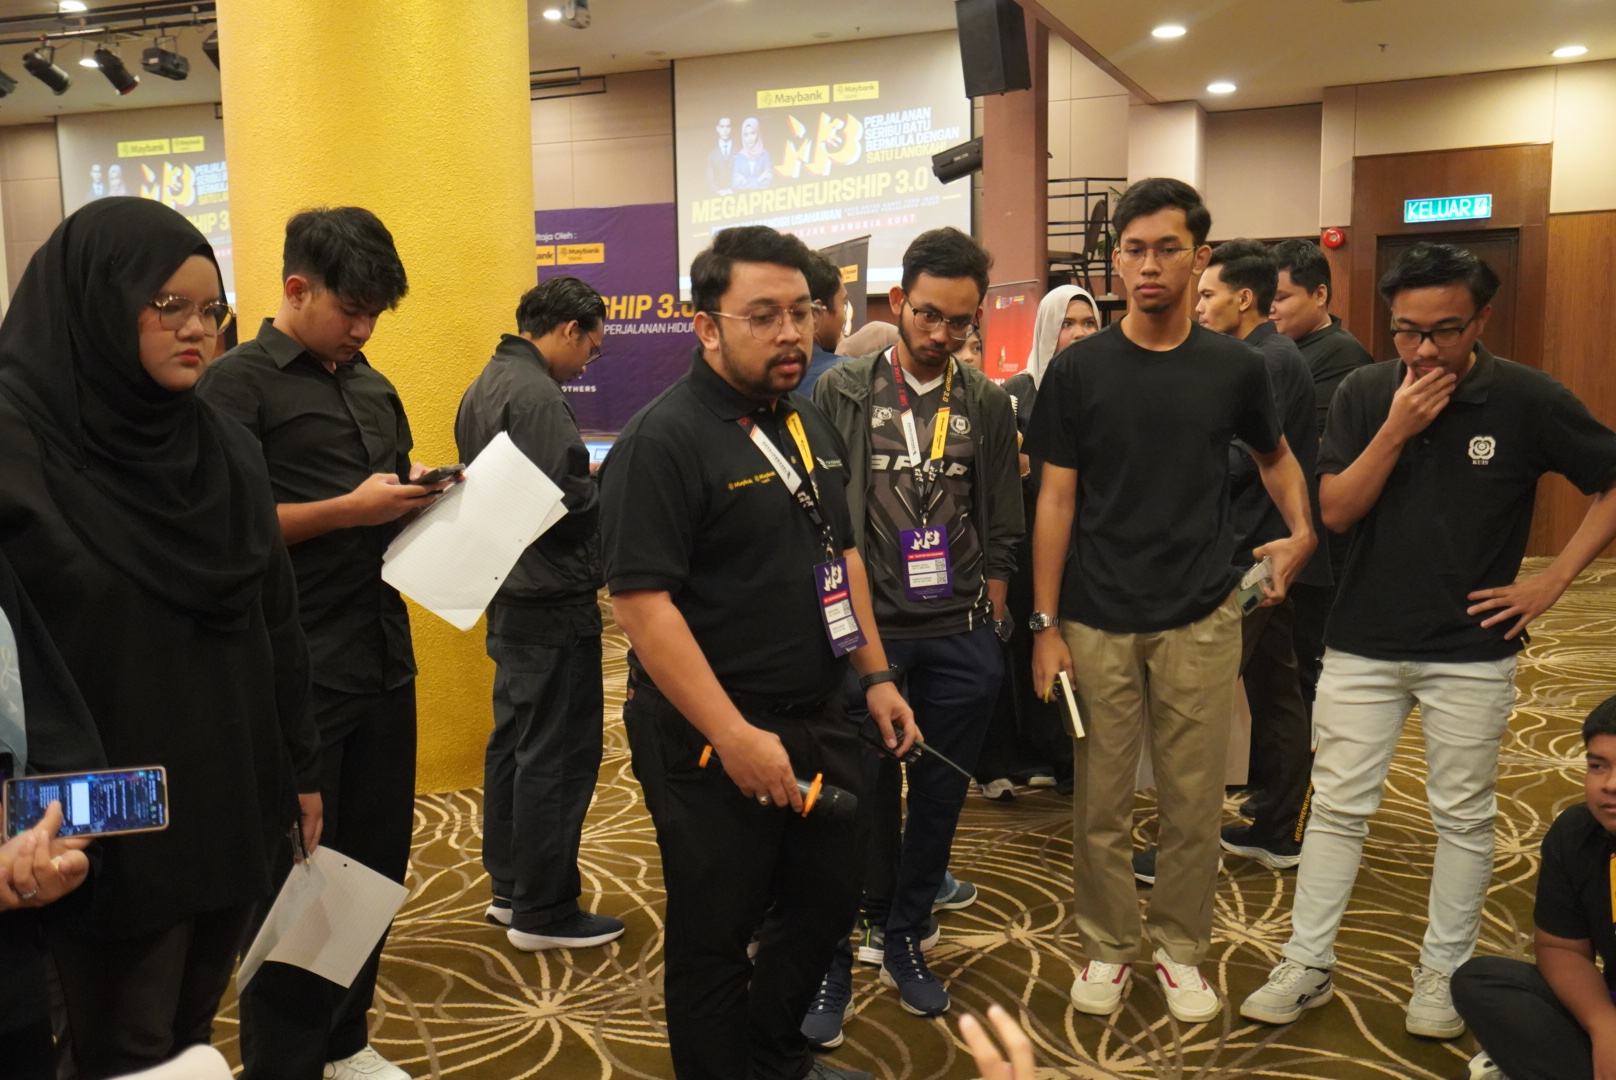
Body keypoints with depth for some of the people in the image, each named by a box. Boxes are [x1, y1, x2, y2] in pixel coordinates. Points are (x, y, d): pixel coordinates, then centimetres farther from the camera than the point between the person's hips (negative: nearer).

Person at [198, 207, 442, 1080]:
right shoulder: (239, 383, -6)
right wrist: (350, 509, -17)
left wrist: (419, 494, 2)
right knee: (294, 878, 5)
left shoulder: (375, 388, 15)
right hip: (298, 677, -7)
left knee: (376, 862, 14)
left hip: (384, 662, 7)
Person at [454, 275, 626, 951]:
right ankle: (543, 912, 9)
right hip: (553, 599, -10)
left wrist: (592, 481, 12)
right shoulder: (536, 396, -19)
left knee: (514, 741, 17)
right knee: (558, 755, -1)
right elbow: (567, 502, -25)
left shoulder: (485, 386, 13)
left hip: (509, 595, 11)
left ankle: (510, 887, 29)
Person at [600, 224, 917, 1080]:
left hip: (818, 721, 8)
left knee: (828, 898, 21)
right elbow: (642, 602, -23)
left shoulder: (810, 426, 9)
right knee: (714, 936, 8)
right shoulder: (661, 441, -17)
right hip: (711, 743, -8)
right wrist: (733, 736, -25)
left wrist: (875, 674, 13)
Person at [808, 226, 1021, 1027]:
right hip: (865, 632, -2)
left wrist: (990, 621, 7)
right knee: (858, 801, 3)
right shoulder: (841, 393, 0)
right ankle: (830, 960, 18)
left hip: (961, 639, 3)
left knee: (938, 798, 11)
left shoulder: (987, 405, 6)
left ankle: (904, 941, 29)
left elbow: (1001, 532, 10)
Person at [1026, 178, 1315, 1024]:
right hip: (1097, 622, -1)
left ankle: (1179, 947, 29)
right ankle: (1108, 943, 27)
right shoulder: (1077, 369, -2)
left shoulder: (1235, 368, 1)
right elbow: (1055, 499, -1)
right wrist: (1045, 624, -4)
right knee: (1101, 801, 8)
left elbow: (1275, 457, 20)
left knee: (1193, 801, 10)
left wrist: (1301, 531, 2)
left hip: (1201, 620, 1)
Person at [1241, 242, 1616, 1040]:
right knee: (1337, 808, 7)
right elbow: (1334, 512, -7)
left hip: (1471, 650, -1)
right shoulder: (1363, 393, -2)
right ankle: (1306, 965, 18)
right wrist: (1395, 429, -18)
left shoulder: (1528, 399, -7)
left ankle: (1444, 972, 27)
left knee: (1462, 818, 10)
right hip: (1363, 643, 1)